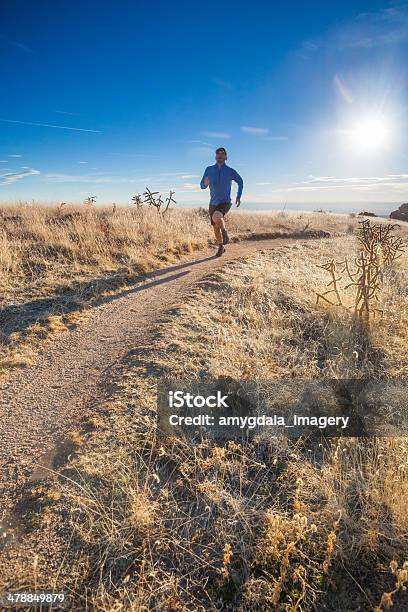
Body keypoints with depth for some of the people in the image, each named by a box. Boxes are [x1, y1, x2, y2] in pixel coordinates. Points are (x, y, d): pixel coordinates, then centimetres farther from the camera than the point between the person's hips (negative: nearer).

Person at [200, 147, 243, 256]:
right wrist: (205, 183, -22)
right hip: (213, 203, 4)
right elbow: (202, 186, 1)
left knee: (216, 217, -33)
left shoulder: (230, 171, -4)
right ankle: (221, 247, 33)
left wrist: (238, 196, 9)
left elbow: (240, 182, 14)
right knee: (216, 228, 10)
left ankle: (224, 231, -3)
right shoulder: (209, 170, 0)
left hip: (225, 202, -3)